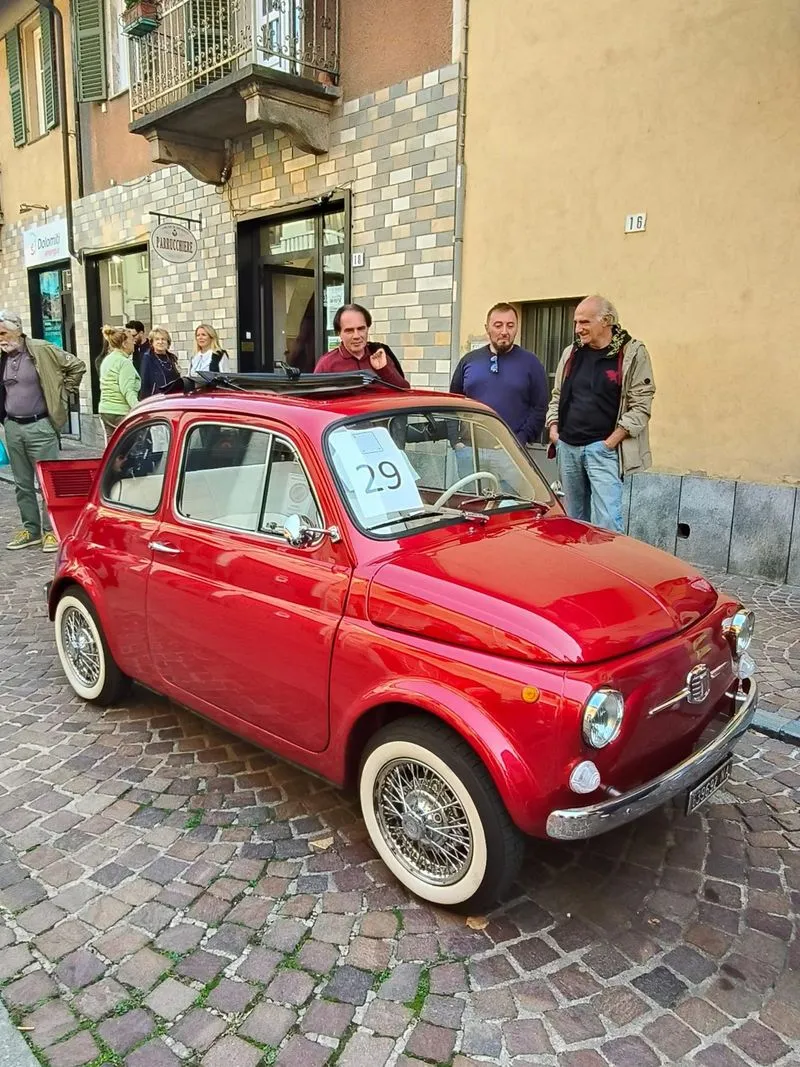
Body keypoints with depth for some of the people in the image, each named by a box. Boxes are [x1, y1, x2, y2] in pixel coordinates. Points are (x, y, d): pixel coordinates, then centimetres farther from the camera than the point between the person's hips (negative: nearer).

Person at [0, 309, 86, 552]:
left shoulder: (42, 351, -8)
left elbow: (77, 366, -4)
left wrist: (62, 395, -2)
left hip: (39, 426, -6)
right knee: (22, 484, 11)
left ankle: (51, 530, 8)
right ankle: (31, 530, 21)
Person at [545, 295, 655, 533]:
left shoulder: (632, 353, -4)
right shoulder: (571, 353, 13)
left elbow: (640, 406, -8)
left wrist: (611, 442, -13)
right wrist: (553, 427, 7)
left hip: (602, 448, -5)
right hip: (567, 447, 6)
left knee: (607, 521, -13)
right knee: (574, 519, 14)